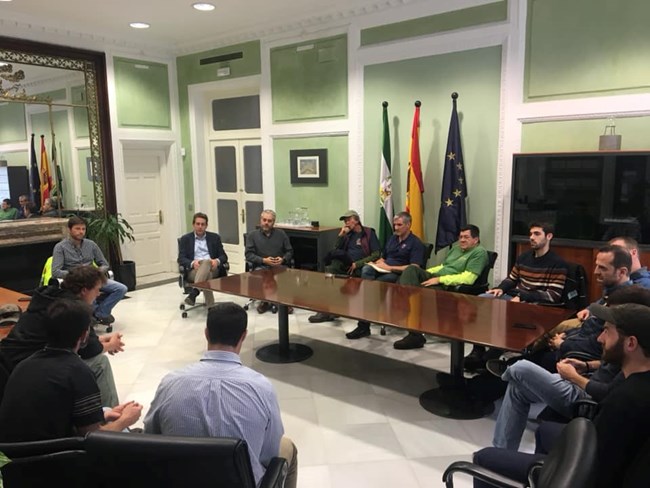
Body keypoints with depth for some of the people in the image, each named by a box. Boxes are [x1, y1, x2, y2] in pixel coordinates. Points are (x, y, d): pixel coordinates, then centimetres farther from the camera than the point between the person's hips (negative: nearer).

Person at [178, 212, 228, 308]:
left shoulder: (214, 237, 18)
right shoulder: (185, 239, 15)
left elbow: (224, 256, 11)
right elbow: (181, 259, 4)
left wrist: (217, 261, -15)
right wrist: (192, 263, -20)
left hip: (212, 268, 1)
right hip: (193, 270, -1)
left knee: (206, 262, -37)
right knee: (207, 274, -37)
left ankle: (193, 293, -45)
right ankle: (210, 305, -48)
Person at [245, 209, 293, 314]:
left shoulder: (281, 234, 15)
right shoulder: (252, 235, 10)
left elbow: (289, 251, 13)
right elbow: (249, 254, 0)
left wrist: (283, 259, -9)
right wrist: (264, 260, -14)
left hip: (279, 265, 1)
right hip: (261, 266, -1)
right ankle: (264, 301, -12)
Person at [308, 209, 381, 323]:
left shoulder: (369, 233, 5)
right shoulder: (347, 233, 21)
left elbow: (376, 254, -5)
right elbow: (335, 251, 10)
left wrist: (357, 264, -13)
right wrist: (341, 235, 0)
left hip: (360, 268, -5)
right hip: (345, 266, 5)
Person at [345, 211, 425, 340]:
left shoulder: (416, 243, -1)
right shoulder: (392, 238, 24)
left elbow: (414, 267, -13)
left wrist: (389, 267, -14)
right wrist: (375, 263, 3)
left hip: (398, 275, -6)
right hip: (383, 271, 6)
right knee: (366, 269, -27)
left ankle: (364, 325, -22)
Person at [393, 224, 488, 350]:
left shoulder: (479, 252, -3)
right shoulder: (456, 248, 25)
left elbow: (468, 278, -15)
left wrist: (439, 279, -18)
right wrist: (422, 273, 11)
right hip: (435, 279, 8)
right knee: (411, 269, -18)